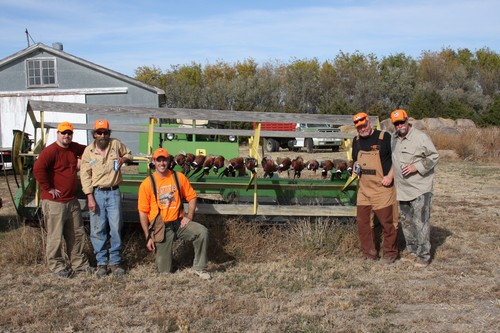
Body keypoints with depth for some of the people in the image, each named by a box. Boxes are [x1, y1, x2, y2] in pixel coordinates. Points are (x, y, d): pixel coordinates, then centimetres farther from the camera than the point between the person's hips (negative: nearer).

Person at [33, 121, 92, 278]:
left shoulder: (74, 148, 8)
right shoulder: (50, 151, -16)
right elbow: (38, 169, -28)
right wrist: (48, 188, -21)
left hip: (72, 200, 8)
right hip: (54, 202, -8)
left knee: (77, 234, 15)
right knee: (55, 236, 1)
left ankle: (78, 263, 27)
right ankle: (57, 266, 14)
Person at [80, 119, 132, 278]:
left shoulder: (116, 144, 2)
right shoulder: (88, 151, -1)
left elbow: (128, 154, 21)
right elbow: (85, 175, -2)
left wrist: (123, 159, -5)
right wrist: (90, 197, -9)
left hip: (113, 193, 1)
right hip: (97, 193, 0)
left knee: (116, 228, 2)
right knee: (98, 230, 2)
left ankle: (115, 262, 13)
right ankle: (101, 262, 13)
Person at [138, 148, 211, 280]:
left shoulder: (179, 177, 0)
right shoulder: (147, 184, -5)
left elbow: (192, 197, 9)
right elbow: (143, 212, -4)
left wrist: (189, 217, -6)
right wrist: (148, 237, -7)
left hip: (179, 223, 2)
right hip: (160, 228, -2)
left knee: (202, 232, -26)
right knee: (164, 271, 0)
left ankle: (199, 268, -9)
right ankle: (162, 257, 38)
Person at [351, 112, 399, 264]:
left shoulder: (384, 137, -8)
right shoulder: (356, 141, 10)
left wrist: (390, 176, -15)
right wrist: (355, 168, 3)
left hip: (382, 188, -5)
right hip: (364, 189, 6)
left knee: (387, 222, 3)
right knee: (363, 223, 7)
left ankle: (390, 253, 18)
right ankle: (369, 254, 20)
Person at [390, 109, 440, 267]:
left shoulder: (421, 137, -11)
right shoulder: (393, 138, 9)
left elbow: (434, 156, -9)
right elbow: (389, 157, 25)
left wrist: (416, 167, -19)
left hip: (420, 189, -7)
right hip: (402, 189, 7)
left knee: (420, 222, -6)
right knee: (406, 221, 15)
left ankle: (423, 255, 1)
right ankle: (412, 250, 29)